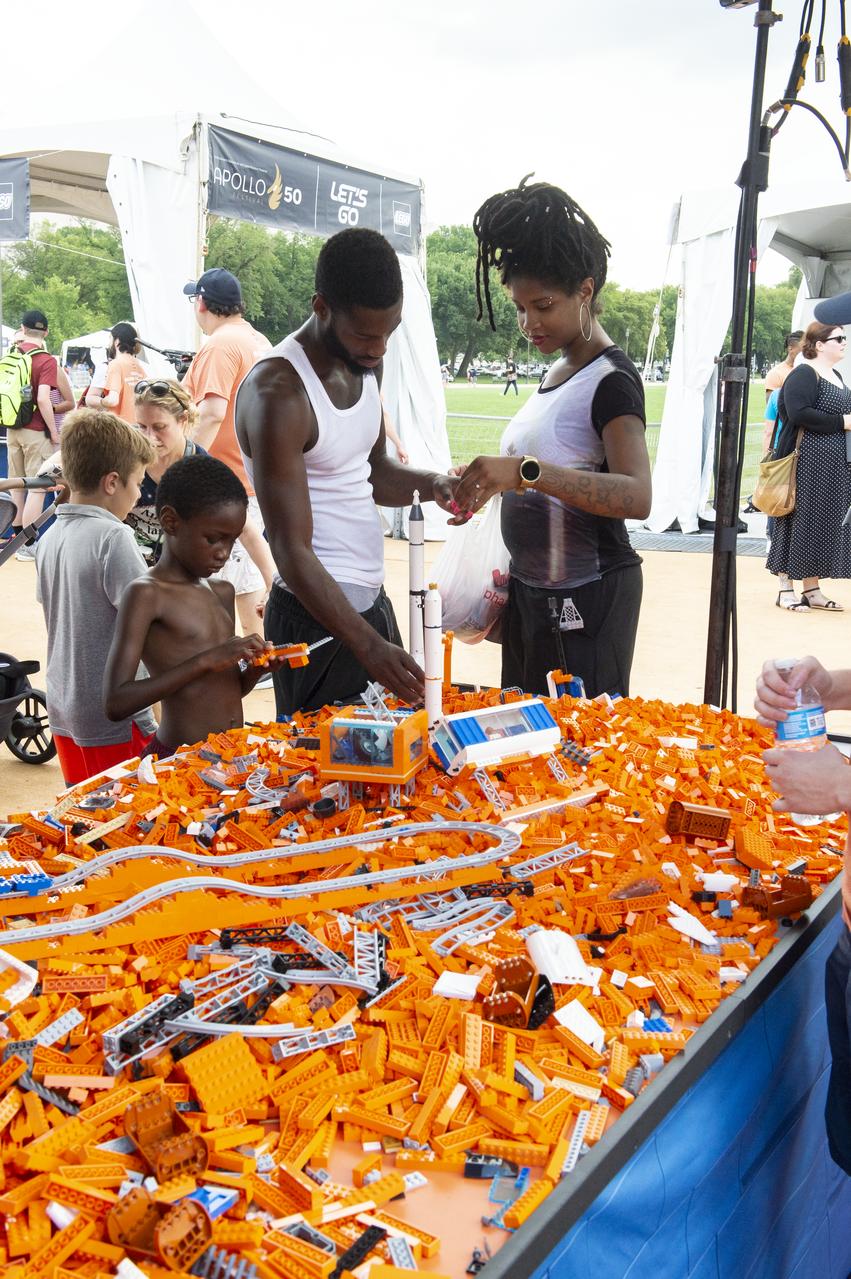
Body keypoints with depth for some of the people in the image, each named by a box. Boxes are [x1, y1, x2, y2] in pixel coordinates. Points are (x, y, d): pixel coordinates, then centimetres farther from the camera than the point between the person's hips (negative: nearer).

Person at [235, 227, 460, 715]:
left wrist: (431, 484, -2)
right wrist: (368, 645, -30)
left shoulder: (365, 363, 6)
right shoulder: (278, 394, -20)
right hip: (317, 615, -8)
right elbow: (293, 552, -23)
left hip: (373, 601, 9)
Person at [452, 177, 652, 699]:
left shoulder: (612, 379, -15)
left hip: (588, 598, -9)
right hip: (534, 593, 9)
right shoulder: (556, 372, 12)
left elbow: (636, 496, -31)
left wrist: (526, 471, -40)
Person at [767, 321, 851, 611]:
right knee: (801, 522, -3)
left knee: (825, 526, 9)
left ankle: (812, 590, 16)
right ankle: (785, 589, 5)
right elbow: (799, 413, -24)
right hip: (807, 464, -9)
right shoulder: (803, 375, -11)